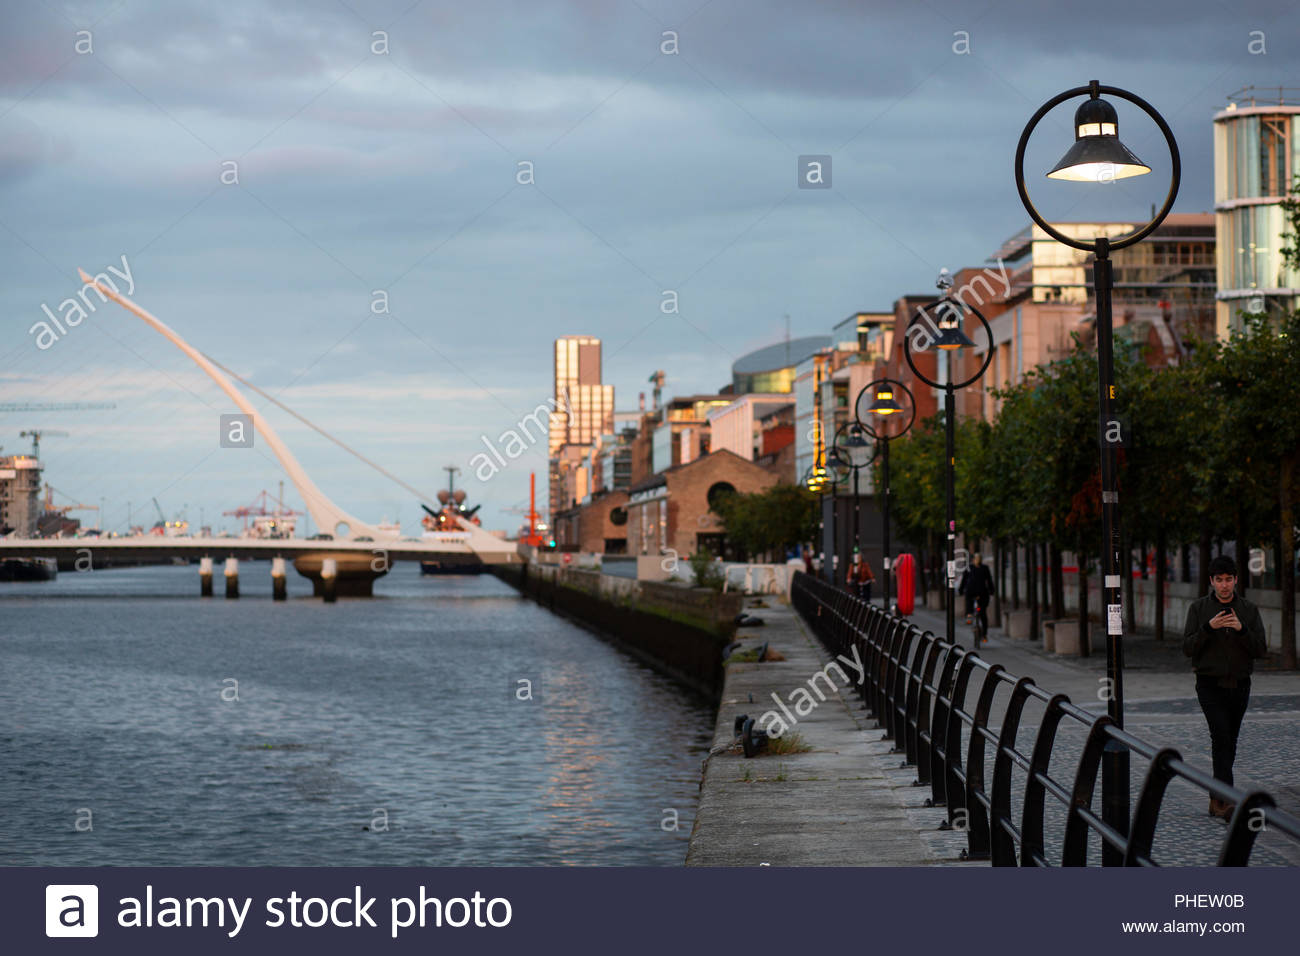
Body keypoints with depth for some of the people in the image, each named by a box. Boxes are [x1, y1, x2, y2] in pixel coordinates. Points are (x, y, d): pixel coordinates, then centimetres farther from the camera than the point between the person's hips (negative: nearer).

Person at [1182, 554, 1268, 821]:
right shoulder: (1199, 608, 0)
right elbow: (1188, 648, -5)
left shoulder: (1249, 610, 5)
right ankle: (1225, 799, -27)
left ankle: (1216, 800, 19)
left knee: (1229, 742, 7)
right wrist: (1209, 627, -21)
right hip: (1210, 685, -3)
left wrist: (1241, 629, -19)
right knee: (1221, 735, -20)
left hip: (1240, 686, 3)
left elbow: (1261, 649, -2)